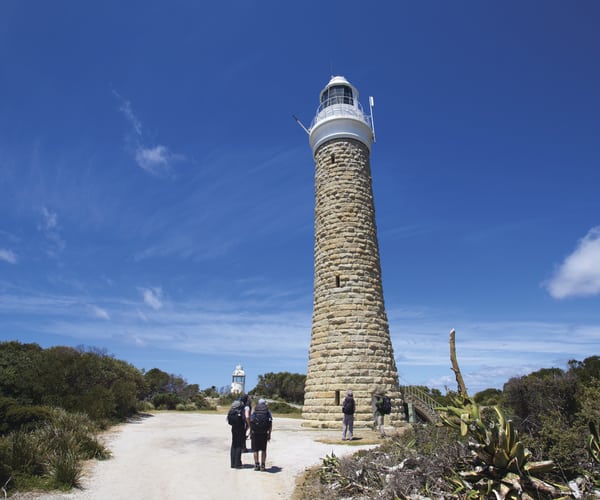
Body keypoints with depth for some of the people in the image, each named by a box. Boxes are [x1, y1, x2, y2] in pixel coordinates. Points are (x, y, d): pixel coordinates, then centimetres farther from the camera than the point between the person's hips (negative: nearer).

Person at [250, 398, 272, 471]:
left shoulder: (254, 411, 9)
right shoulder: (268, 412, 8)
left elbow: (251, 423, 4)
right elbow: (270, 424, 3)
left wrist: (250, 434, 9)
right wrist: (269, 434, 7)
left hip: (255, 433, 0)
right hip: (264, 433, 0)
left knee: (255, 450, 10)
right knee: (263, 450, 10)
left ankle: (256, 465, 10)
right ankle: (262, 466, 8)